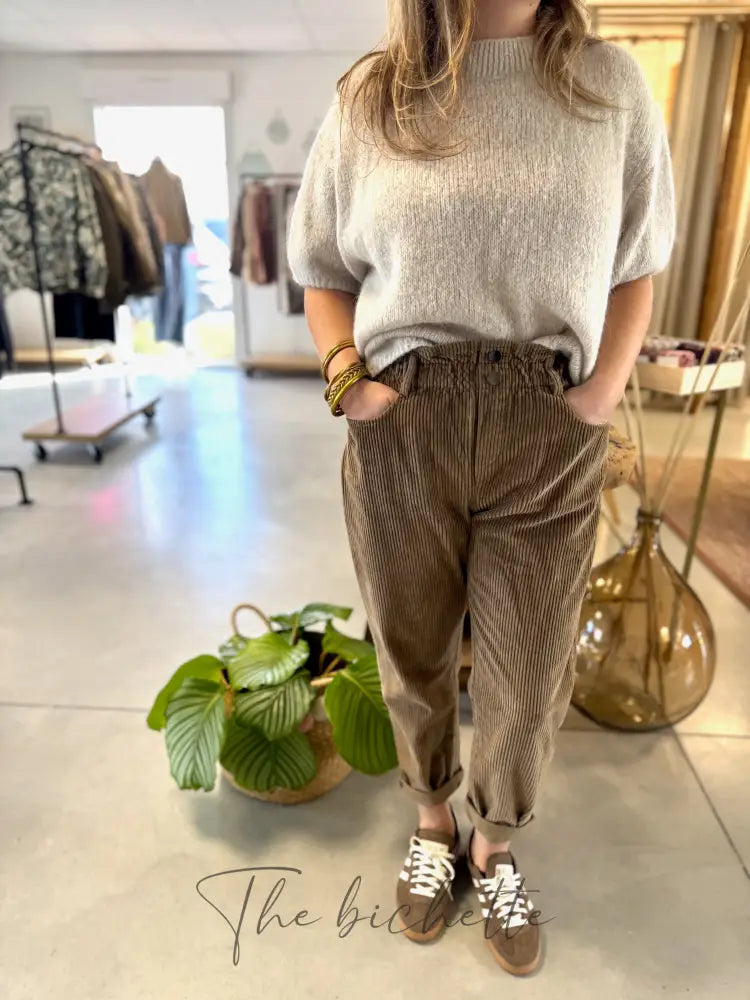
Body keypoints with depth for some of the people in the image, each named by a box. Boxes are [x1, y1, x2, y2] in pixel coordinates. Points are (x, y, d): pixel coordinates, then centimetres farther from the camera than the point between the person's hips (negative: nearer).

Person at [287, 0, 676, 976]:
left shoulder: (612, 84, 7)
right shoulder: (369, 97, 6)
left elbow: (635, 266, 10)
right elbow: (322, 266, 11)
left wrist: (604, 389, -5)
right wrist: (347, 372, -6)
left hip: (550, 441, 1)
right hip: (400, 434, 1)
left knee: (529, 681, 10)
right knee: (413, 655, 15)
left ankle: (496, 849, 42)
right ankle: (433, 824, 46)